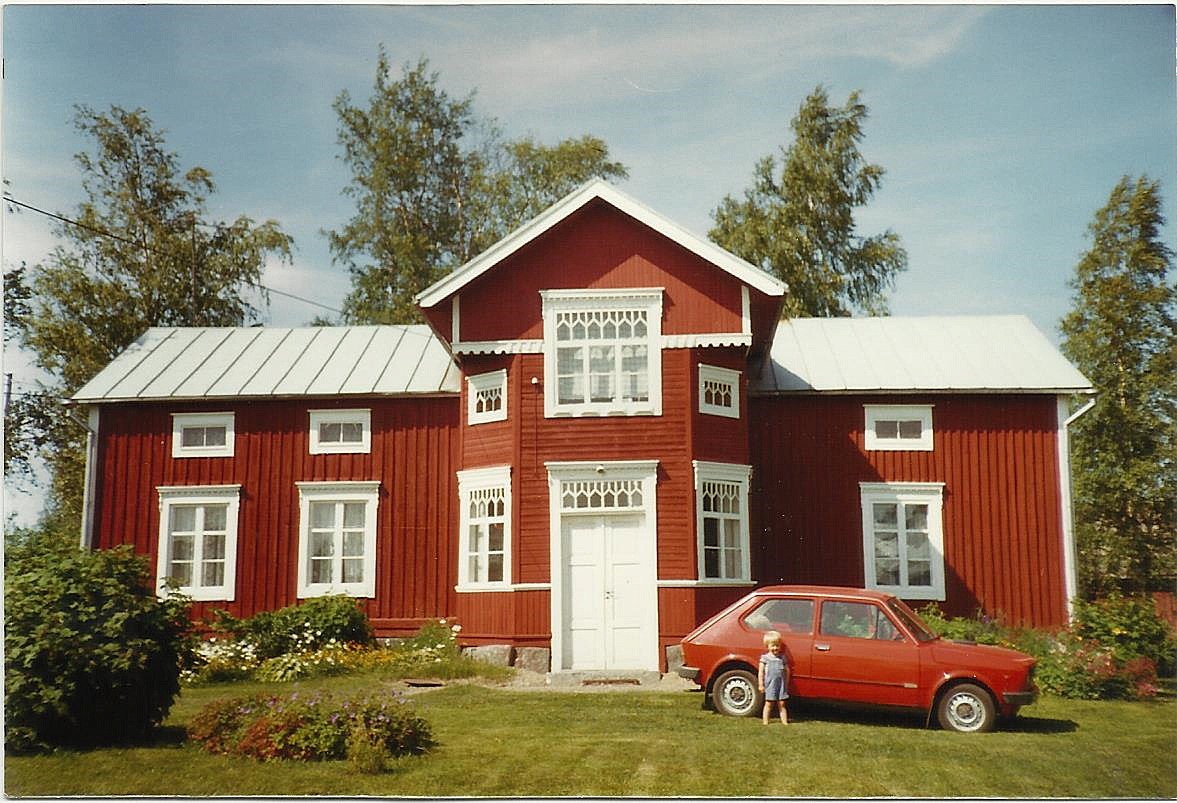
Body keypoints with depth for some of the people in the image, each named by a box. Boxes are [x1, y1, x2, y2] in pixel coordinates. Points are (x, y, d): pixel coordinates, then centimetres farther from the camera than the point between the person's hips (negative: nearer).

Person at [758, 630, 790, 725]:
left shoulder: (782, 657, 7)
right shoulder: (765, 658, -2)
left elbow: (787, 670, 12)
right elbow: (761, 672, -2)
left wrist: (786, 683, 8)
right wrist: (761, 685, -5)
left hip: (781, 684, 3)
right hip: (770, 684, -2)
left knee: (781, 704, 5)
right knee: (768, 704, 3)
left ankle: (784, 721, 8)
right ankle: (765, 721, 10)